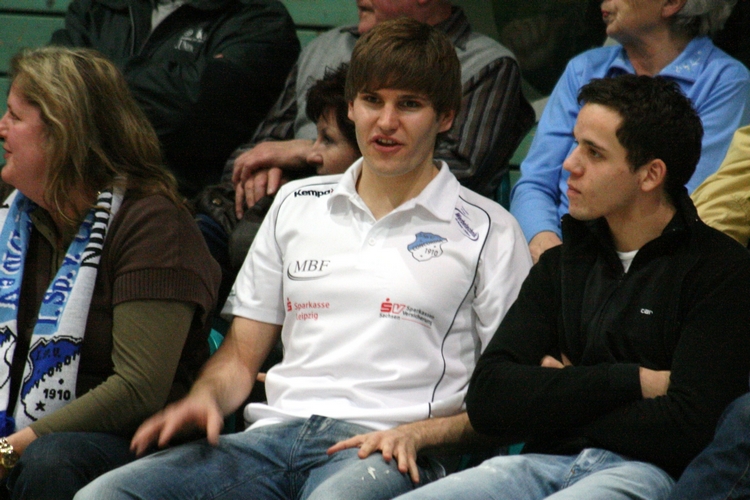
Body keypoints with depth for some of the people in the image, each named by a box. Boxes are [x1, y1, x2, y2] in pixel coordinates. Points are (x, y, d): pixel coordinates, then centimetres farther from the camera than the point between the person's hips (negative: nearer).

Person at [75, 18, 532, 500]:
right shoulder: (297, 204, 23)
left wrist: (417, 433, -11)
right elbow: (241, 356, 24)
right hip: (276, 432, 5)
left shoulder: (487, 232, 10)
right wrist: (204, 399, 1)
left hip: (387, 452, -5)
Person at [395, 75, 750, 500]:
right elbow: (488, 400, 7)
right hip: (543, 462, 5)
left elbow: (685, 428, -9)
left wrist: (558, 399, 3)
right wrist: (633, 382, -3)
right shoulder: (560, 265, 20)